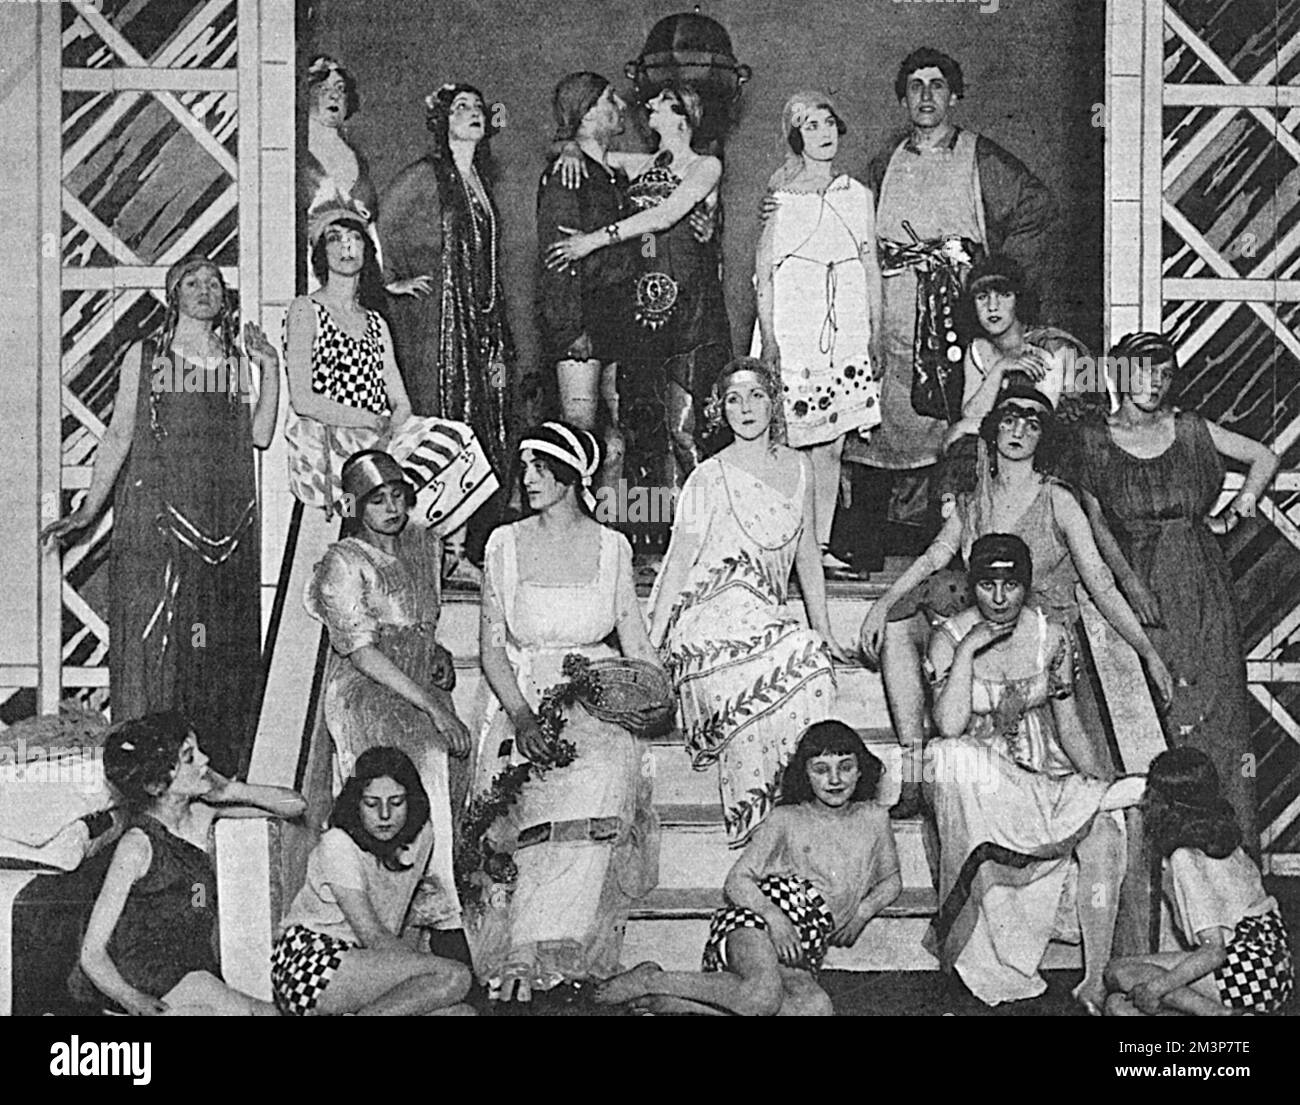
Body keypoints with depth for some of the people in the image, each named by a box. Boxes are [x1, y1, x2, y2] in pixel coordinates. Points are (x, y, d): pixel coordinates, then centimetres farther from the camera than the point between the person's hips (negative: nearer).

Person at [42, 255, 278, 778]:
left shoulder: (237, 359, 13)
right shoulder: (143, 356, 7)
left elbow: (261, 436, 6)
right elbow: (118, 436, 5)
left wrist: (270, 367, 2)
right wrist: (88, 509, 0)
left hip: (227, 520, 3)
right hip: (156, 511, -2)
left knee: (227, 646, 2)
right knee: (153, 633, -8)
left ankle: (223, 771, 8)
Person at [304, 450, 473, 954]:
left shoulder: (423, 544, 14)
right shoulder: (343, 563, -7)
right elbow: (360, 650, -14)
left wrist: (438, 653, 6)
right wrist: (431, 705, -18)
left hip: (423, 694, 6)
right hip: (368, 700, -6)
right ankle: (447, 931, -19)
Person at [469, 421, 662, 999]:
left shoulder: (611, 547, 8)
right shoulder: (505, 543, 6)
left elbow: (636, 646, 11)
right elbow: (492, 648, 3)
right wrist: (521, 716, -13)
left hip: (598, 699, 0)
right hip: (522, 698, 1)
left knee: (597, 779, -31)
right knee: (548, 799, -27)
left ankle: (526, 955, -31)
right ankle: (527, 955, -22)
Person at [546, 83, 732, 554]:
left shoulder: (706, 167, 3)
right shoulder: (641, 166, 18)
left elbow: (665, 215, -12)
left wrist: (596, 239, -15)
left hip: (691, 302, -5)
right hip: (644, 301, 5)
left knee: (682, 420, -12)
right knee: (641, 417, -1)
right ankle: (647, 537, 3)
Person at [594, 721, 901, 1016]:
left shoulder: (873, 819, 17)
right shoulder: (786, 820, 10)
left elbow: (891, 881, 32)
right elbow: (736, 881, 3)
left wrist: (862, 913, 10)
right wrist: (773, 915, -17)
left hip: (803, 953, 3)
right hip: (757, 919, -3)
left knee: (817, 1009, -33)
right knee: (764, 994, -39)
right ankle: (650, 980, -19)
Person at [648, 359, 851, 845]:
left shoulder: (797, 468, 13)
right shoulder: (710, 478, -2)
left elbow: (806, 554, 20)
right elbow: (679, 562, -1)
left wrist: (824, 633, 18)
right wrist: (652, 645, -4)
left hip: (766, 618, 6)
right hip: (711, 619, -6)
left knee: (813, 657, -25)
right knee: (801, 664, -29)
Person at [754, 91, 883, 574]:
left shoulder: (857, 195, 13)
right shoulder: (780, 198, 1)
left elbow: (871, 269, 15)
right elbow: (764, 274, -1)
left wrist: (875, 333, 9)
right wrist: (768, 338, -9)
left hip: (846, 330, 4)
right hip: (793, 328, -4)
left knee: (831, 446, 3)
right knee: (786, 445, -7)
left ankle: (821, 546, 7)